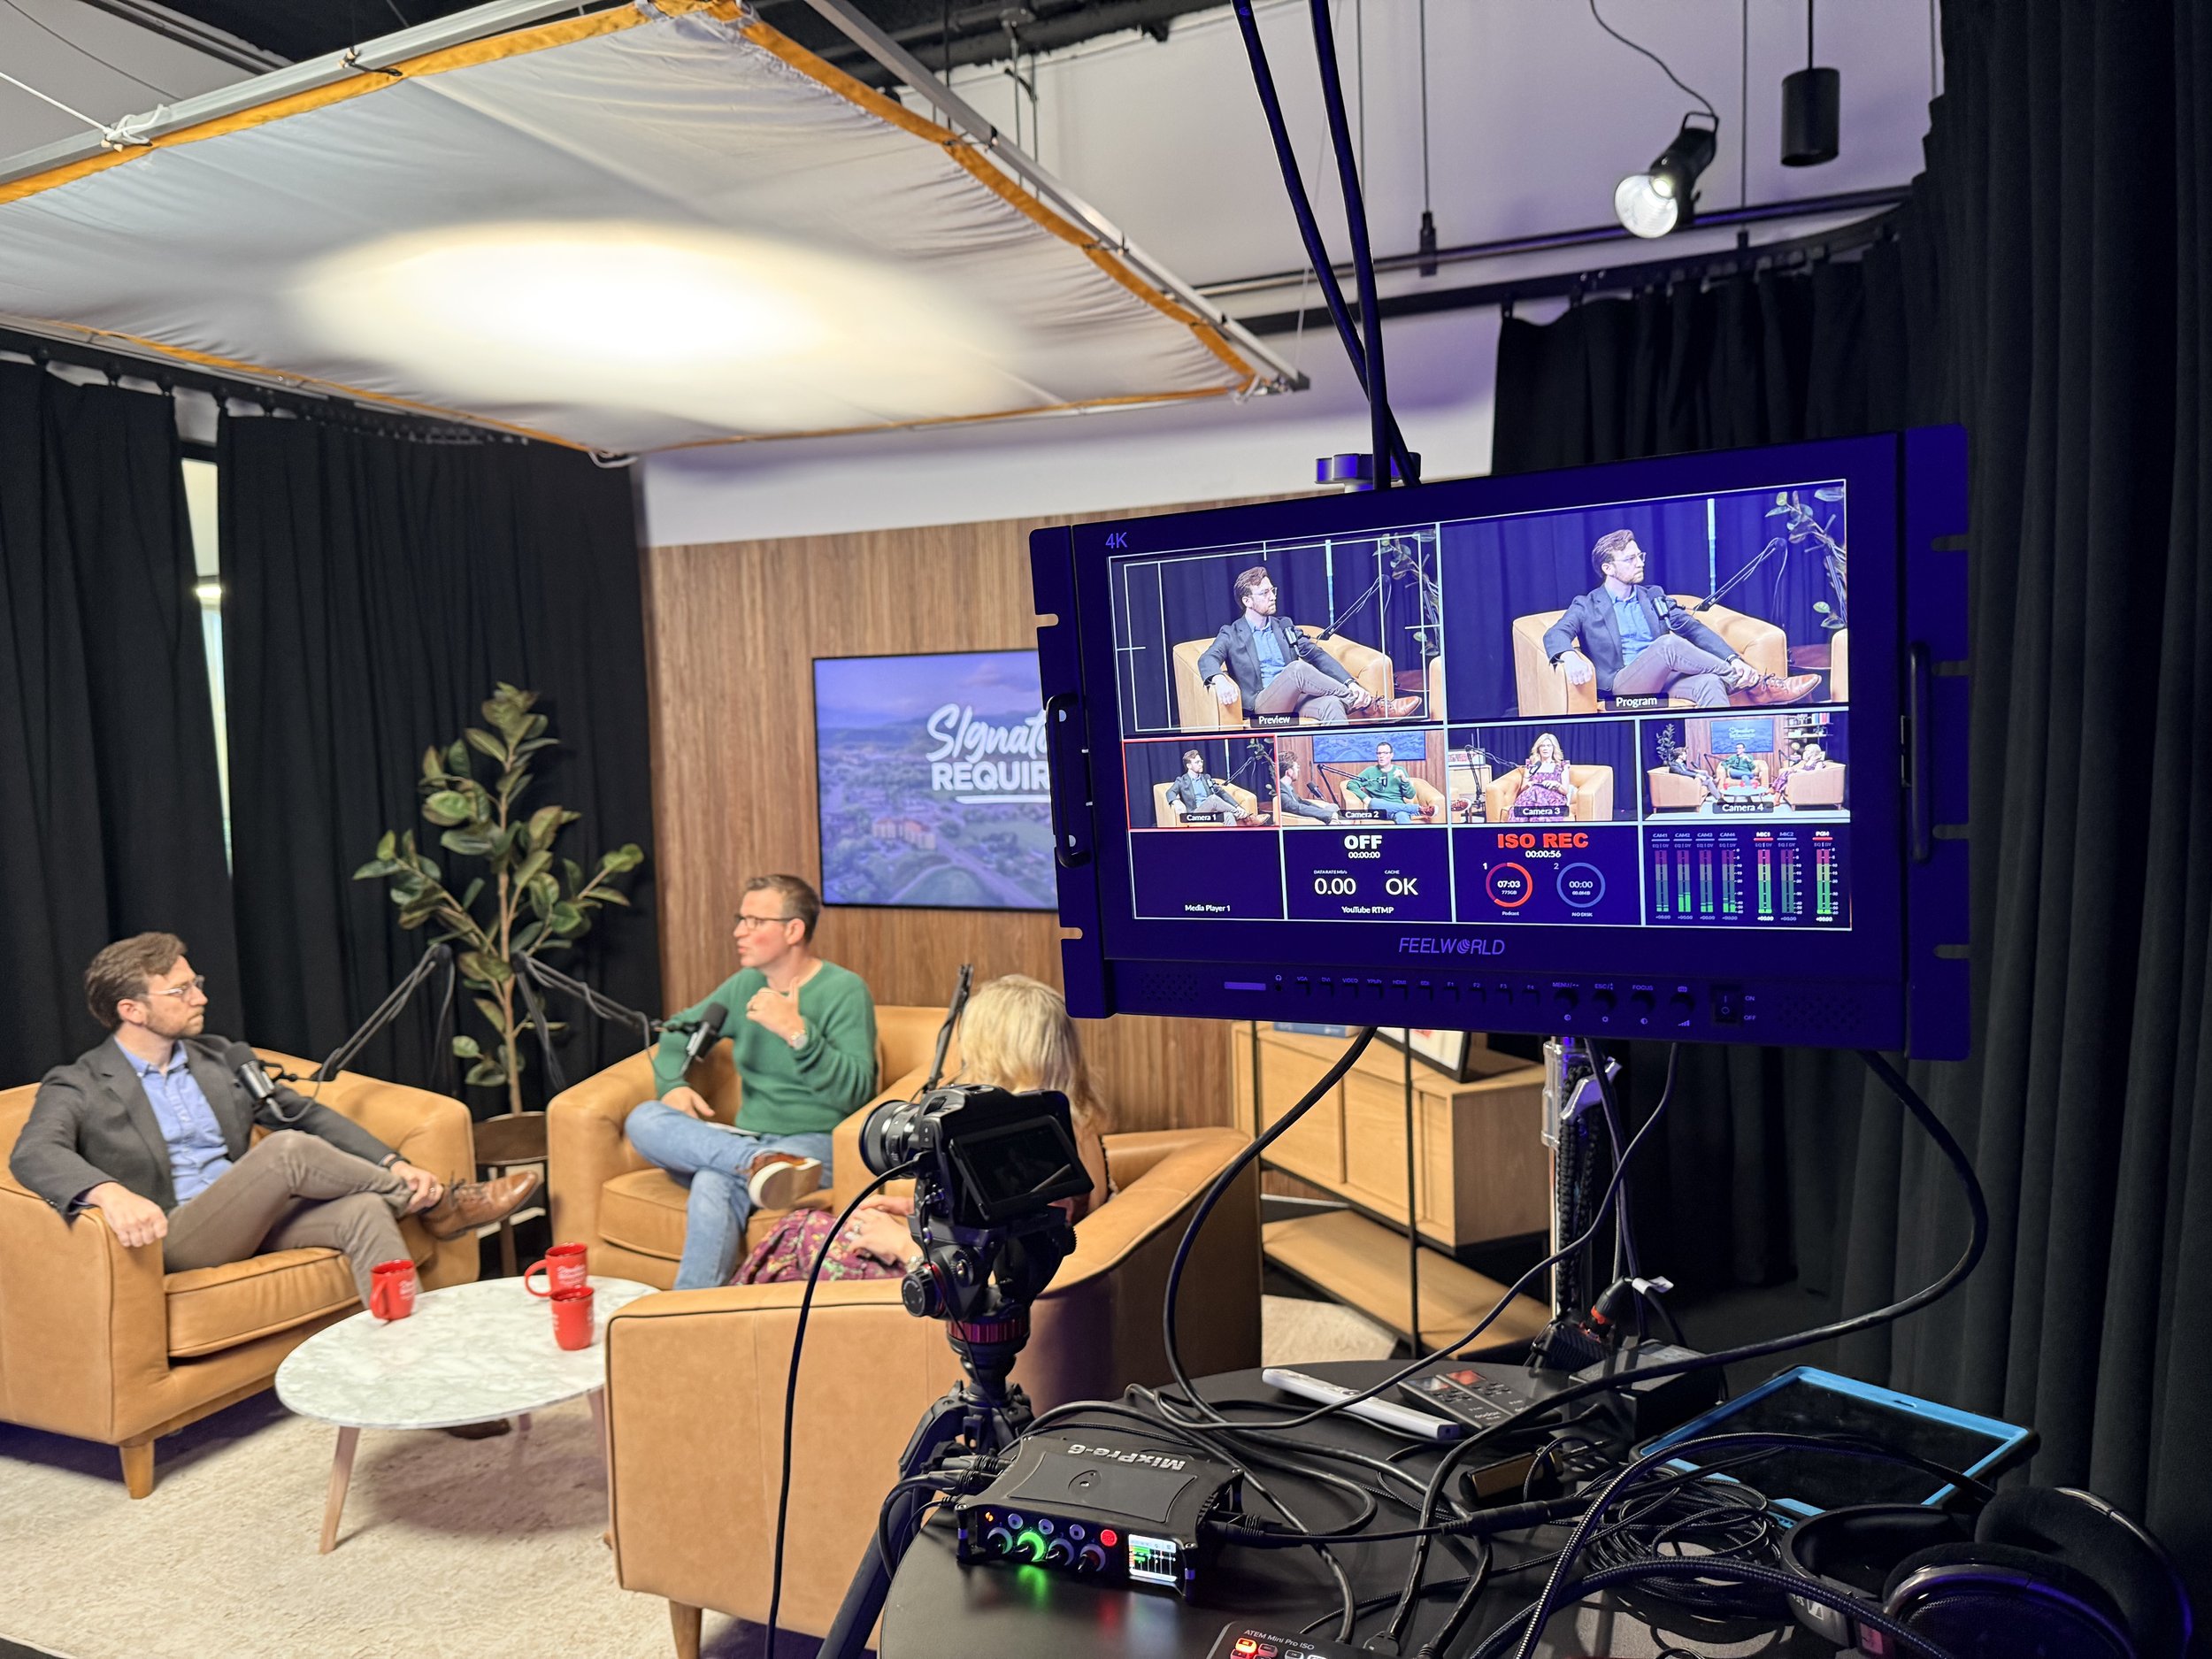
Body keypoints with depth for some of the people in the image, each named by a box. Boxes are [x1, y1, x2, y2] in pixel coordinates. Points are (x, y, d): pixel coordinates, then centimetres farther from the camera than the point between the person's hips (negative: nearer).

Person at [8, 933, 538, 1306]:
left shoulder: (218, 1057, 16)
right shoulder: (75, 1087, 0)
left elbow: (309, 1116, 11)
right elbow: (34, 1155, -20)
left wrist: (395, 1165, -5)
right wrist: (111, 1193, -44)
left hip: (259, 1221, 5)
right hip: (171, 1237, -5)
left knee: (365, 1210, -26)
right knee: (288, 1150, -29)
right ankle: (436, 1203, -10)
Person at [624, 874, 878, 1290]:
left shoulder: (844, 991, -5)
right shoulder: (745, 985, 15)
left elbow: (854, 1092, -15)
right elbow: (678, 1031, 27)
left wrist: (797, 1032, -27)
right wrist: (672, 1084, 6)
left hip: (817, 1146, -7)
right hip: (746, 1139, 7)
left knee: (714, 1185, -37)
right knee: (643, 1119, -20)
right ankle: (760, 1162, -38)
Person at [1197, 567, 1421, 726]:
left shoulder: (1285, 626, 20)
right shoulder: (1231, 634, 8)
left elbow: (1318, 656, 11)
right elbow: (1207, 660, -10)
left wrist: (1350, 682, -7)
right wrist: (1219, 680, -36)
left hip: (1296, 699, 4)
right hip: (1262, 704, -4)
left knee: (1331, 704, -31)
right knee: (1297, 668, -31)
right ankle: (1369, 705, -22)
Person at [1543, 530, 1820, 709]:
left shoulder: (1654, 596, 21)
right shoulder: (1586, 607, 9)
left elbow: (1694, 629, 10)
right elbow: (1555, 635, -8)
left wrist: (1733, 659, -8)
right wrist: (1569, 656, -35)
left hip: (1664, 680, 4)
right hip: (1621, 687, -4)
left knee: (1709, 682, -31)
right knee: (1668, 644, -32)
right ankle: (1755, 684, -21)